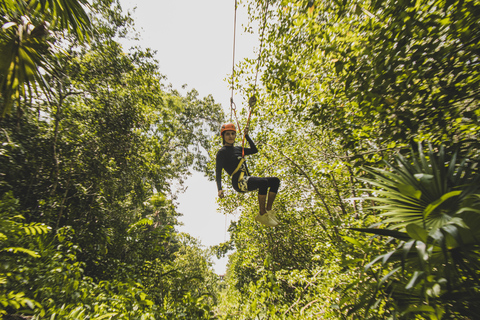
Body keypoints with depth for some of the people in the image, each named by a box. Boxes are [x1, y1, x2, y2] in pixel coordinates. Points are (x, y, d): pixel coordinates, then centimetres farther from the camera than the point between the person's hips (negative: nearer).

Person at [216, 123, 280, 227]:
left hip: (247, 182, 9)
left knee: (275, 180, 1)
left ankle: (268, 210, -3)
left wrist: (247, 136, 27)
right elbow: (218, 172, -9)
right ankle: (262, 215, -17)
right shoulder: (222, 152, 0)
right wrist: (219, 189, -23)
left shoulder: (238, 149, 23)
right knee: (263, 182, -32)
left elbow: (254, 150, 30)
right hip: (239, 182, -9)